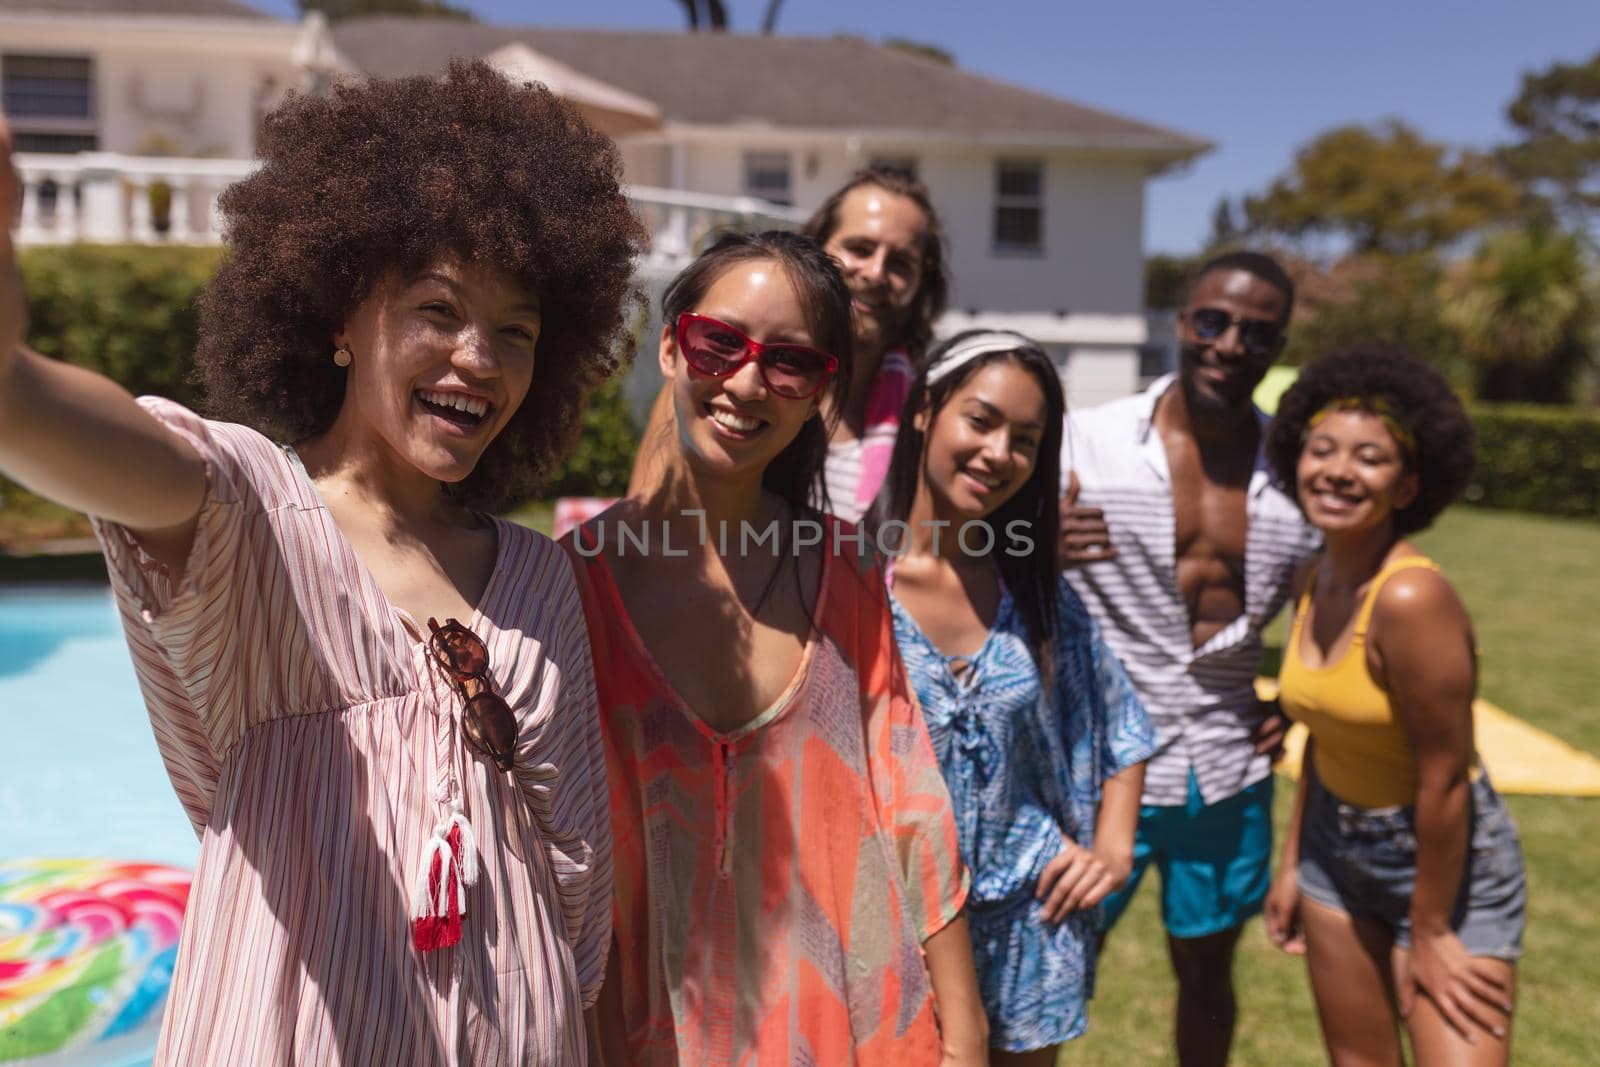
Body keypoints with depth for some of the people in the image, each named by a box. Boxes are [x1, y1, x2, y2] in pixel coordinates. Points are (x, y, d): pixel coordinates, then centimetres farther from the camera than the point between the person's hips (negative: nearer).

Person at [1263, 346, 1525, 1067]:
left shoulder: (1411, 597, -27)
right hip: (1337, 849, 7)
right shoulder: (1317, 577, -4)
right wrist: (1292, 862, 11)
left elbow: (1445, 779, -22)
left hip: (1446, 859, -7)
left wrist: (1429, 931, -13)